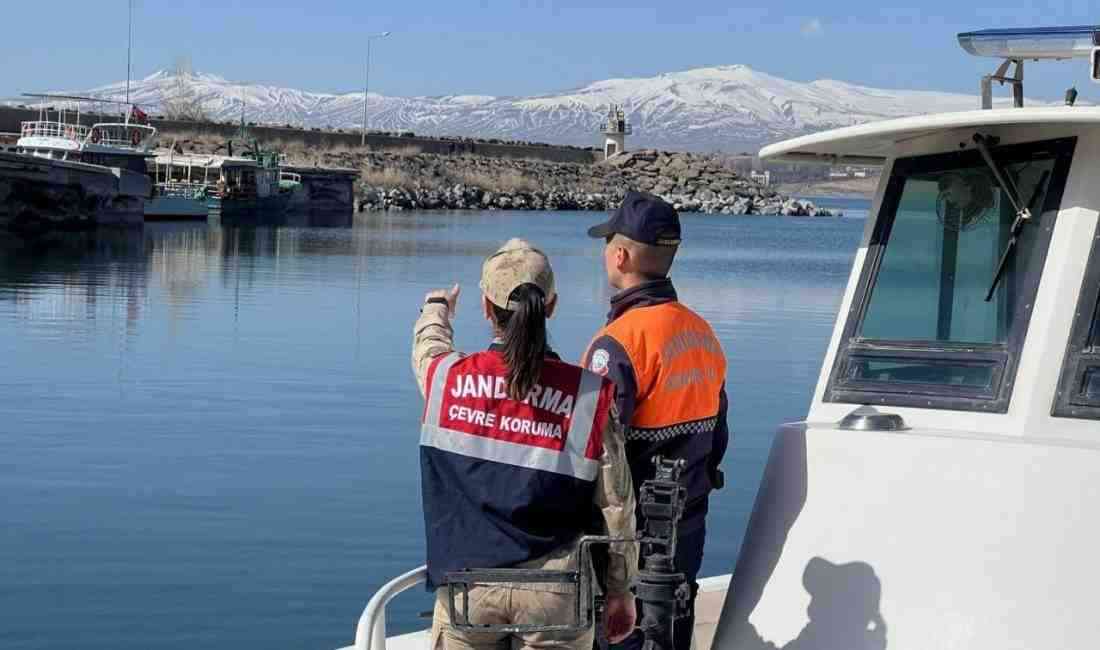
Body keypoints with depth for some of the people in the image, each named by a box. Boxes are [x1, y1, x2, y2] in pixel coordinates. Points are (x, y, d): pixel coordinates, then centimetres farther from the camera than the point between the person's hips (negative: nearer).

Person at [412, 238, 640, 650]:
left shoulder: (445, 376, -5)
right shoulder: (590, 397, -10)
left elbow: (428, 344, 22)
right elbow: (616, 506, -4)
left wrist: (436, 309, 45)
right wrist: (620, 591, 9)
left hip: (467, 587, 1)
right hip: (555, 594, -1)